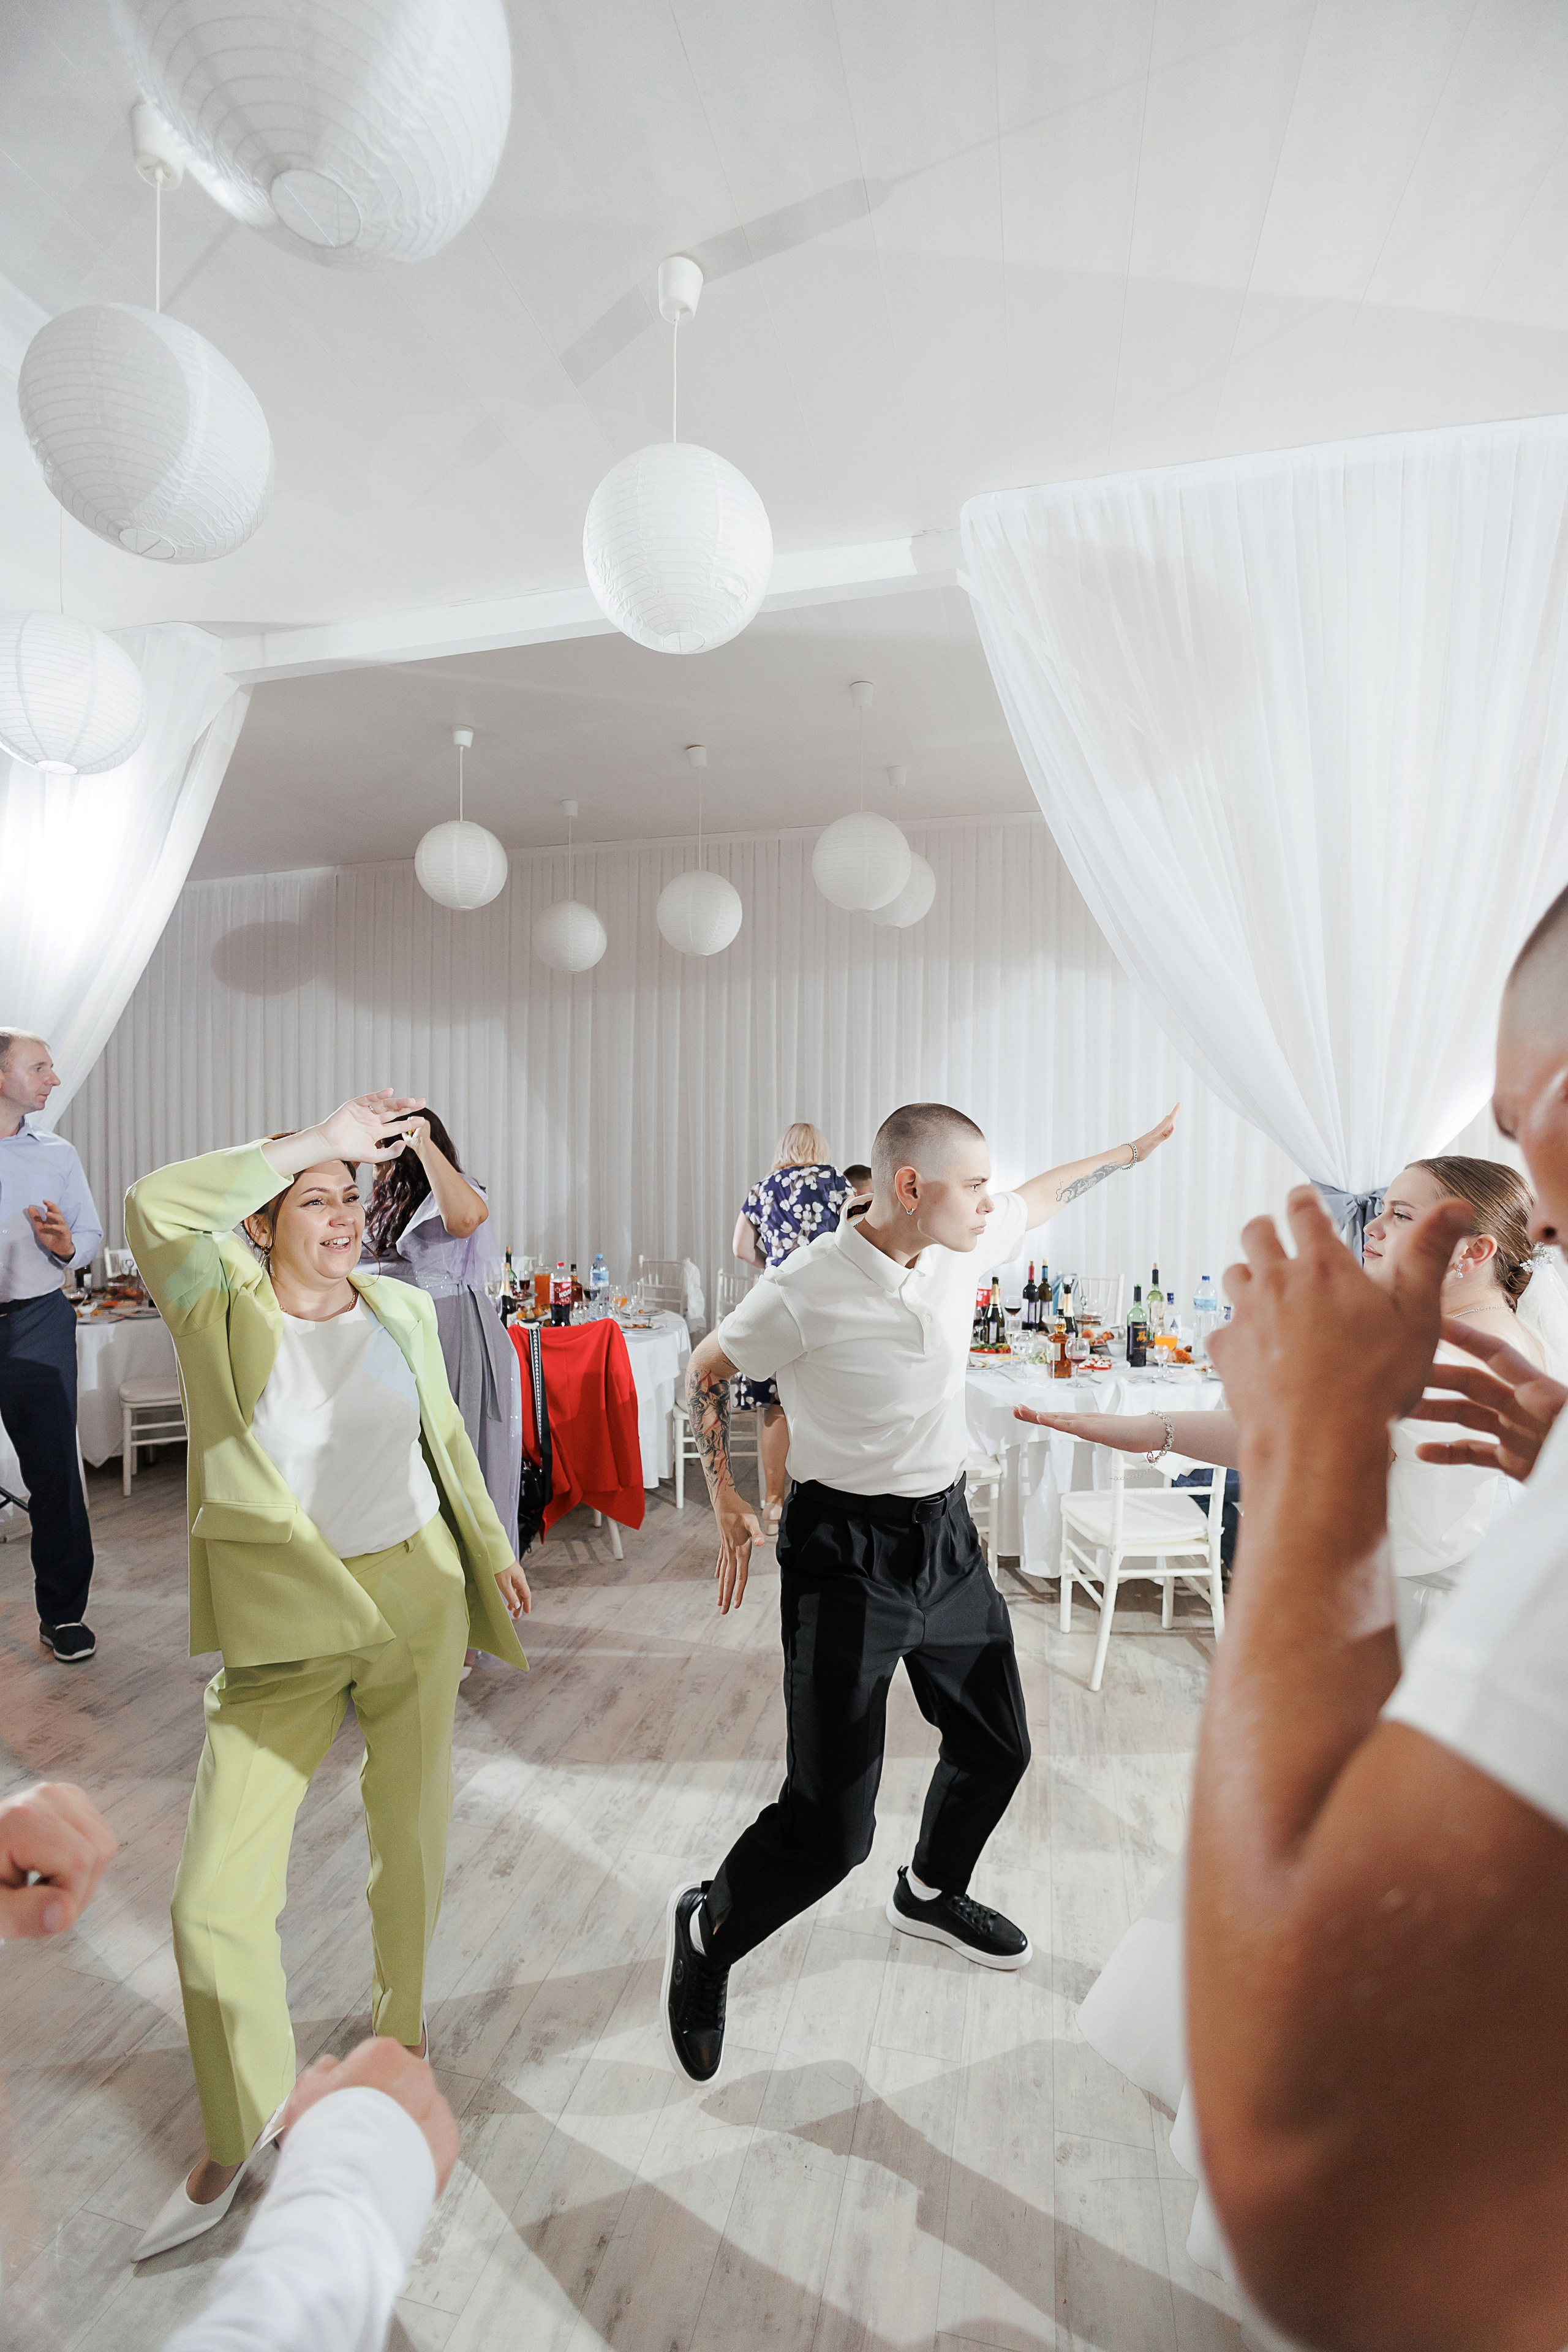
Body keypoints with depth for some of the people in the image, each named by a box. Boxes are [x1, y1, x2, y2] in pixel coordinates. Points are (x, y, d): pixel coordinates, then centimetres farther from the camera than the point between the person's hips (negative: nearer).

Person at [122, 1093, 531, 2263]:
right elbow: (155, 1207, -30)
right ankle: (243, 2129, 32)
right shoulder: (222, 1308, -8)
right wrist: (317, 1136, -26)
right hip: (281, 1630, -2)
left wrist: (491, 1547, 18)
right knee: (216, 1895, 2)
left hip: (416, 1602, 3)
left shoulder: (402, 1308, 1)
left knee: (413, 1844, 18)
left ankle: (401, 2029, 48)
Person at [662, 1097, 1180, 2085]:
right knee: (832, 1821, -5)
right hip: (847, 1553, -7)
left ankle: (931, 1893, 52)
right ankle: (706, 1932, 27)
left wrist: (1137, 1147, 28)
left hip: (948, 1536, 7)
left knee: (997, 1746, 22)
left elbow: (1045, 1193, 16)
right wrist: (728, 1503, -8)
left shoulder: (963, 1245, -5)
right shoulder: (807, 1290, -23)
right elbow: (707, 1370, -7)